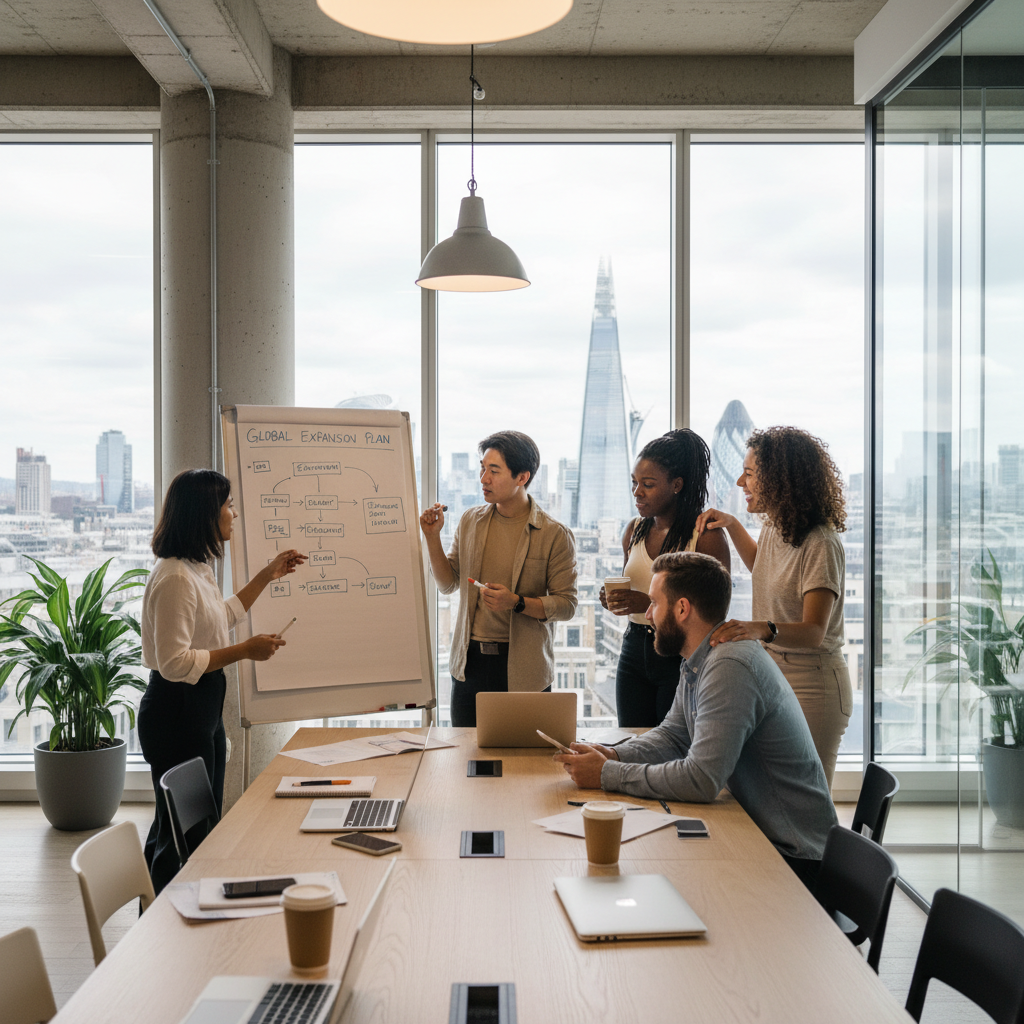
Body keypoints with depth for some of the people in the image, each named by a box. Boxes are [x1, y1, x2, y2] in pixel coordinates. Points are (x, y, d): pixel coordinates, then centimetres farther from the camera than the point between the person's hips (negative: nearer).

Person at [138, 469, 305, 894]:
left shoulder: (198, 568, 11)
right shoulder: (175, 578, -22)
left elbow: (220, 617, 30)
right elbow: (174, 663, -26)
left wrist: (267, 575, 29)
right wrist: (245, 650, -22)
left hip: (203, 709, 11)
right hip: (176, 714, -11)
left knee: (205, 824, 17)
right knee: (184, 834, -2)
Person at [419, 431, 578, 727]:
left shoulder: (555, 535, -7)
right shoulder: (470, 522, 7)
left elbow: (566, 605, -8)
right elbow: (448, 585, 10)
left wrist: (516, 602, -21)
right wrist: (433, 537, -1)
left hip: (523, 669, -4)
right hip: (469, 661, 4)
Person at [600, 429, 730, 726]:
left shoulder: (706, 535, -9)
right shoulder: (634, 530, 10)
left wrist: (650, 603, -22)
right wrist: (614, 599, -1)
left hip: (682, 657, -6)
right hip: (634, 652, 6)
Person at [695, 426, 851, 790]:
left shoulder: (820, 544, -20)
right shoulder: (774, 529, 6)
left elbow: (813, 632, -30)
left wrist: (762, 629, -48)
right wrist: (732, 525, 17)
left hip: (812, 688, -9)